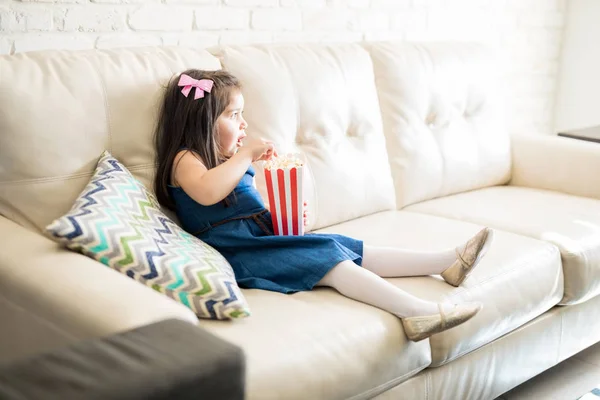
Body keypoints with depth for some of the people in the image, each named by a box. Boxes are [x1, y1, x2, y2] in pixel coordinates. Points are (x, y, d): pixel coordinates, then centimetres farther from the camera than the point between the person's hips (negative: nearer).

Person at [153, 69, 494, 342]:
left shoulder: (230, 162, 23)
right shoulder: (185, 160, -6)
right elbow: (207, 192, -31)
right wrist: (246, 153, -21)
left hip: (263, 236, 9)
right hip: (239, 253, -9)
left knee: (347, 249, -5)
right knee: (327, 257, -23)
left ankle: (449, 262, -10)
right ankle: (417, 311, -35)